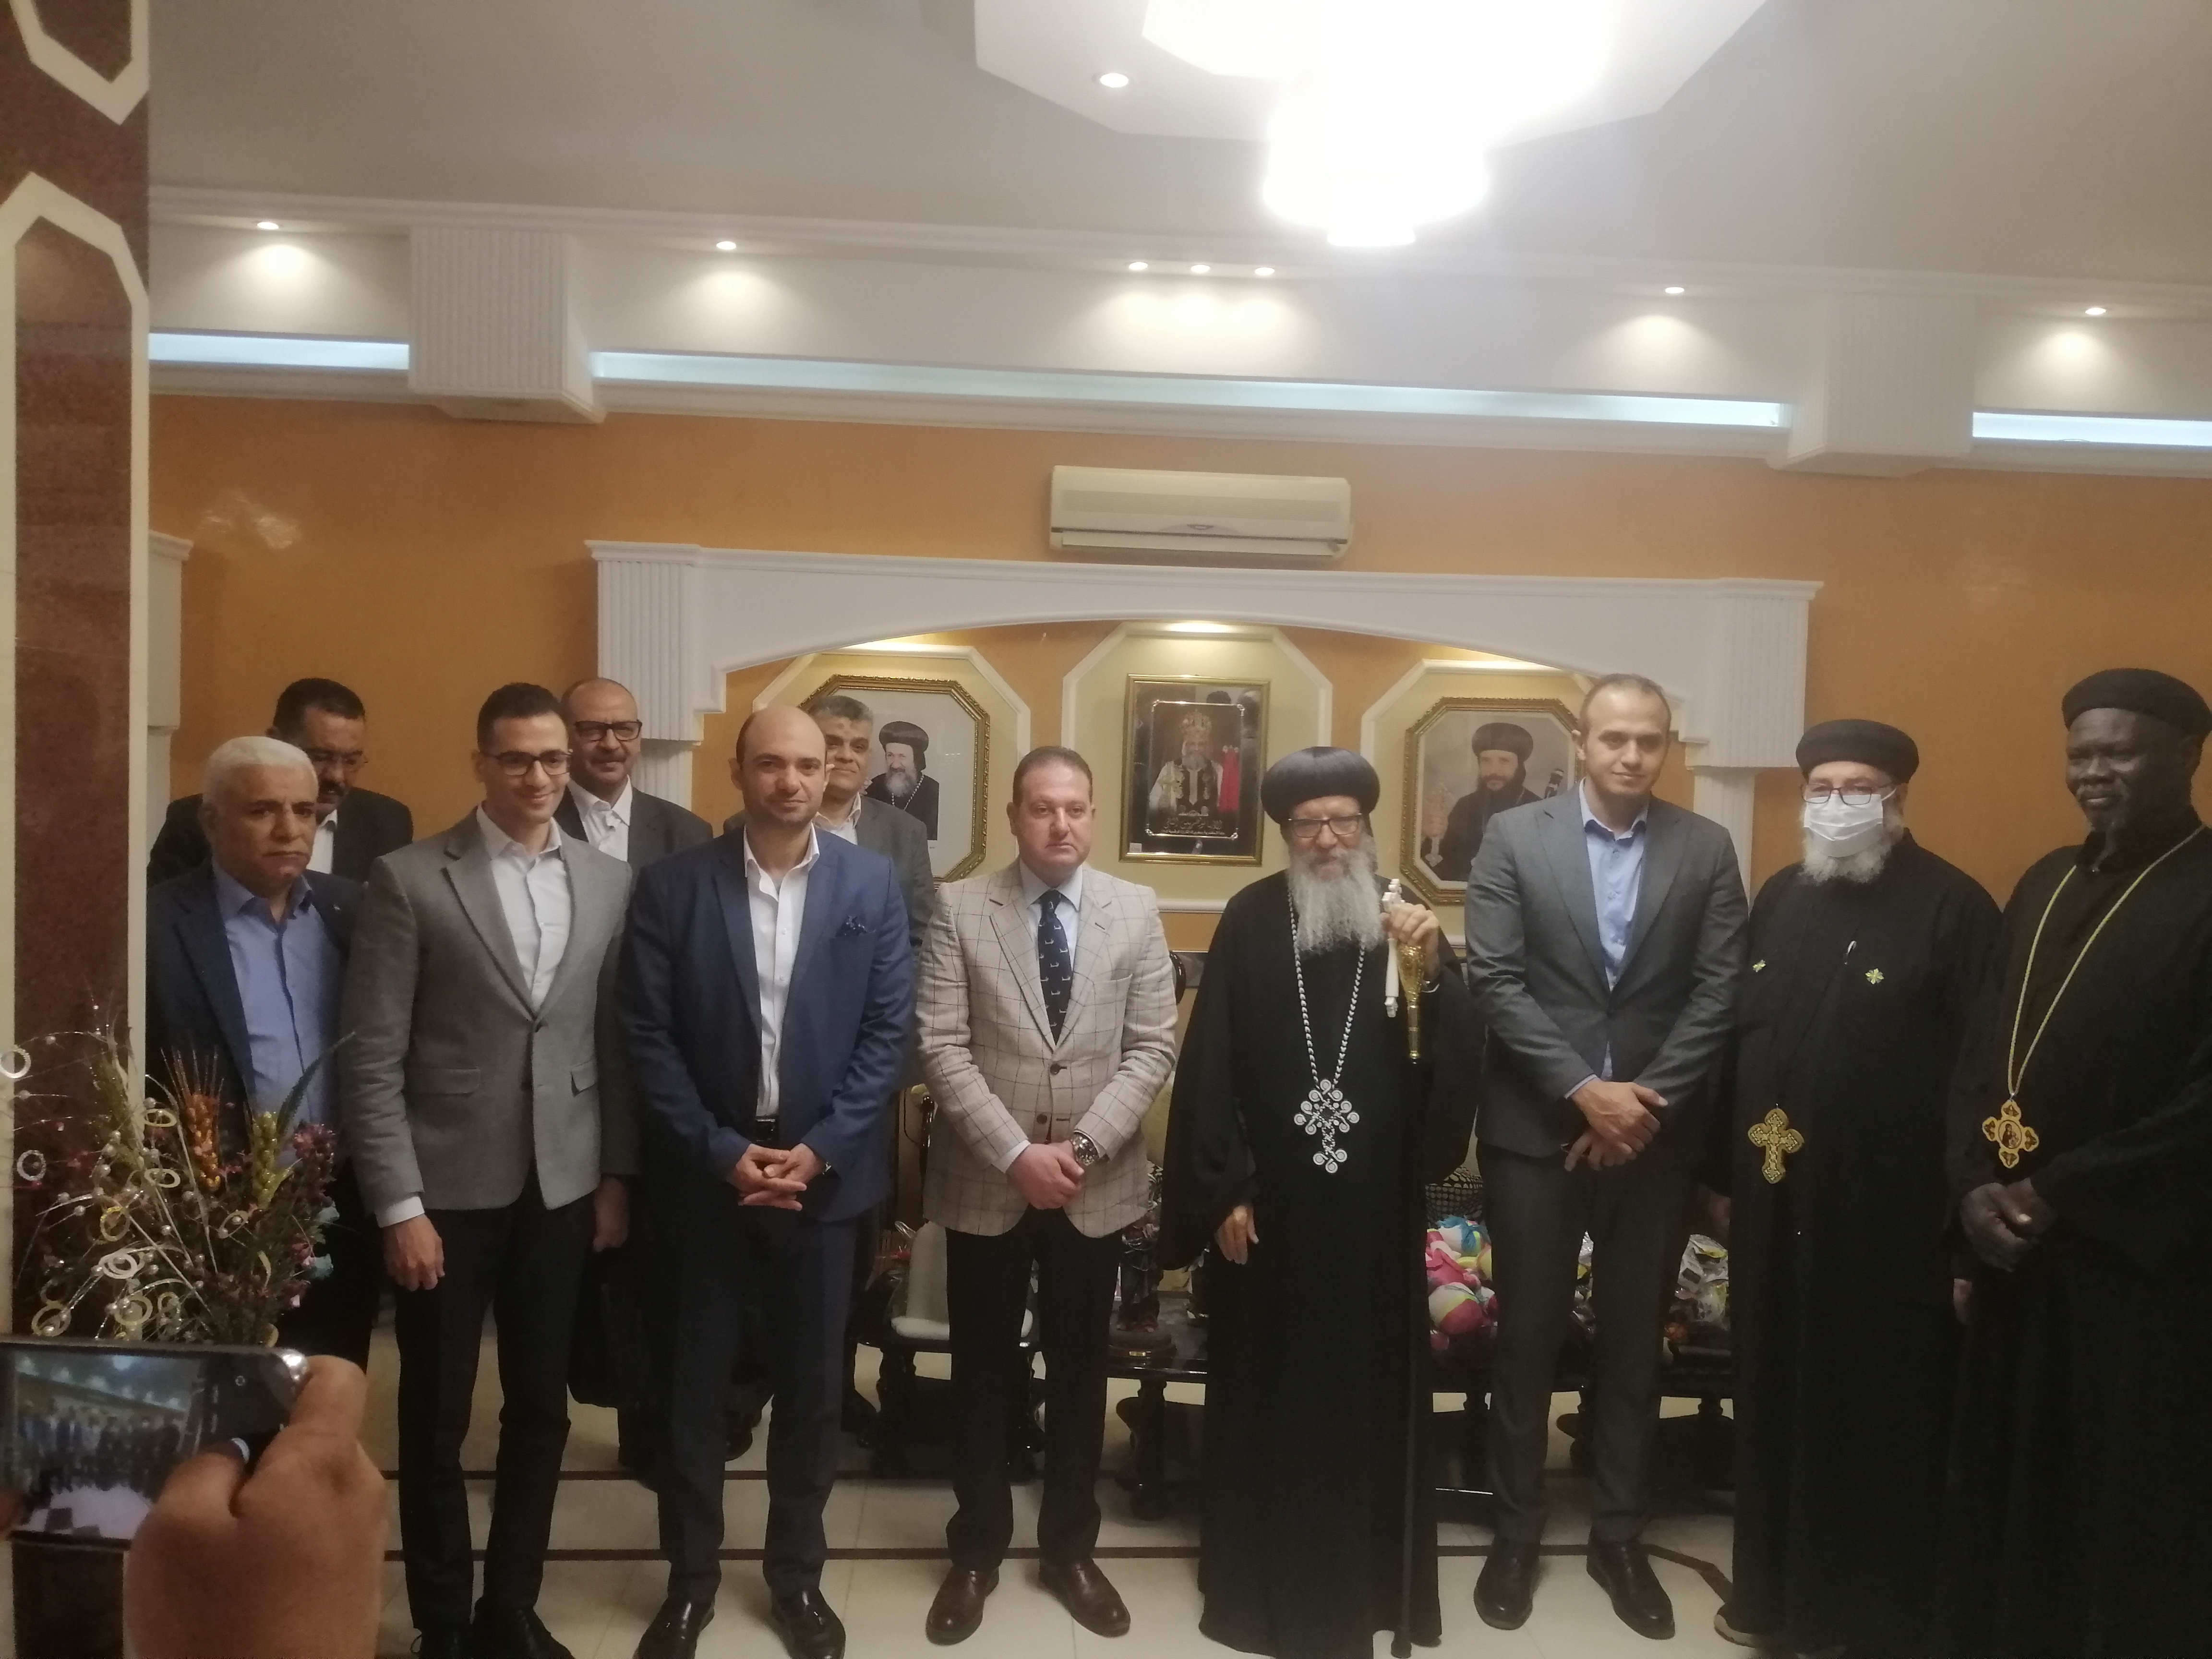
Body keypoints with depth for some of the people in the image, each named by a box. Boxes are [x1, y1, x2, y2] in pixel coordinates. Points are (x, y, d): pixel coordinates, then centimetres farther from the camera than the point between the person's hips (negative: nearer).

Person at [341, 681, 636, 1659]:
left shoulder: (610, 883, 3)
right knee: (437, 1419, 11)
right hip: (448, 1187, -3)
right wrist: (398, 1205, -12)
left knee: (540, 1411, 13)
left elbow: (618, 1044, 6)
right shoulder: (410, 879, -8)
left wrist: (617, 1175, 4)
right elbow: (371, 1058, -9)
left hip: (564, 1187, 3)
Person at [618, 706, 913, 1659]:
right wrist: (722, 1151, -12)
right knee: (693, 1386, 11)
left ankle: (797, 1574, 31)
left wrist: (820, 1149, -10)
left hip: (826, 1173, 1)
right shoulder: (672, 887, -5)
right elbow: (648, 1036, -6)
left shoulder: (873, 885, -2)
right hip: (706, 1174, 0)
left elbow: (888, 1030, -3)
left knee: (812, 1387, 12)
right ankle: (689, 1578, 31)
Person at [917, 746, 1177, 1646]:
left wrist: (1083, 1146, -14)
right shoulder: (960, 908, -6)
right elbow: (942, 1048, -10)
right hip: (985, 1183, -1)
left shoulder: (1136, 910, -1)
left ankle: (1069, 1547, 33)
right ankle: (976, 1550, 31)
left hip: (1097, 1185, 1)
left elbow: (1152, 1048, -4)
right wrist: (1016, 1153, -18)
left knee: (1079, 1372, 15)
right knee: (983, 1373, 13)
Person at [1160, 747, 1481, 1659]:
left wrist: (1435, 974, -23)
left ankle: (1366, 1579, 29)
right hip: (1270, 1200, -1)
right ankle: (1266, 1578, 27)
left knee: (1369, 1385, 11)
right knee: (1269, 1387, 10)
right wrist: (1221, 1188, -7)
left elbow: (1458, 1056, -6)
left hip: (1375, 1202, 1)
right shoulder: (1249, 922, -3)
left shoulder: (1405, 918, 1)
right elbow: (1210, 1063, -4)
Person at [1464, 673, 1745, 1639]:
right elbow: (1496, 981, -9)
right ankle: (1517, 1534, 25)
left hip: (1656, 1133, 2)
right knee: (1528, 1336, 9)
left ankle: (1619, 1536, 29)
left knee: (1635, 1340, 13)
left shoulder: (1707, 850, 2)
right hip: (1536, 1129, -1)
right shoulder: (1514, 838, -4)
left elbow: (1719, 993, -3)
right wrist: (1584, 1090, -16)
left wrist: (1644, 1099, -12)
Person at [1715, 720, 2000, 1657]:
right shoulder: (1778, 898, 9)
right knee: (1775, 1402, 14)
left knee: (1878, 1419, 8)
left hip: (1886, 1211, -5)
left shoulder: (1953, 908, -8)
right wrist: (1724, 1170, 11)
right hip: (1774, 1199, 5)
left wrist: (1967, 1221, -12)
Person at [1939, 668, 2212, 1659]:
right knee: (2006, 1479, 15)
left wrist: (2059, 1195, -14)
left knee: (2122, 1500, 8)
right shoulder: (2045, 886, 10)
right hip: (2016, 1248, 6)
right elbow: (1985, 1050, 10)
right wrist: (1975, 1185, -4)